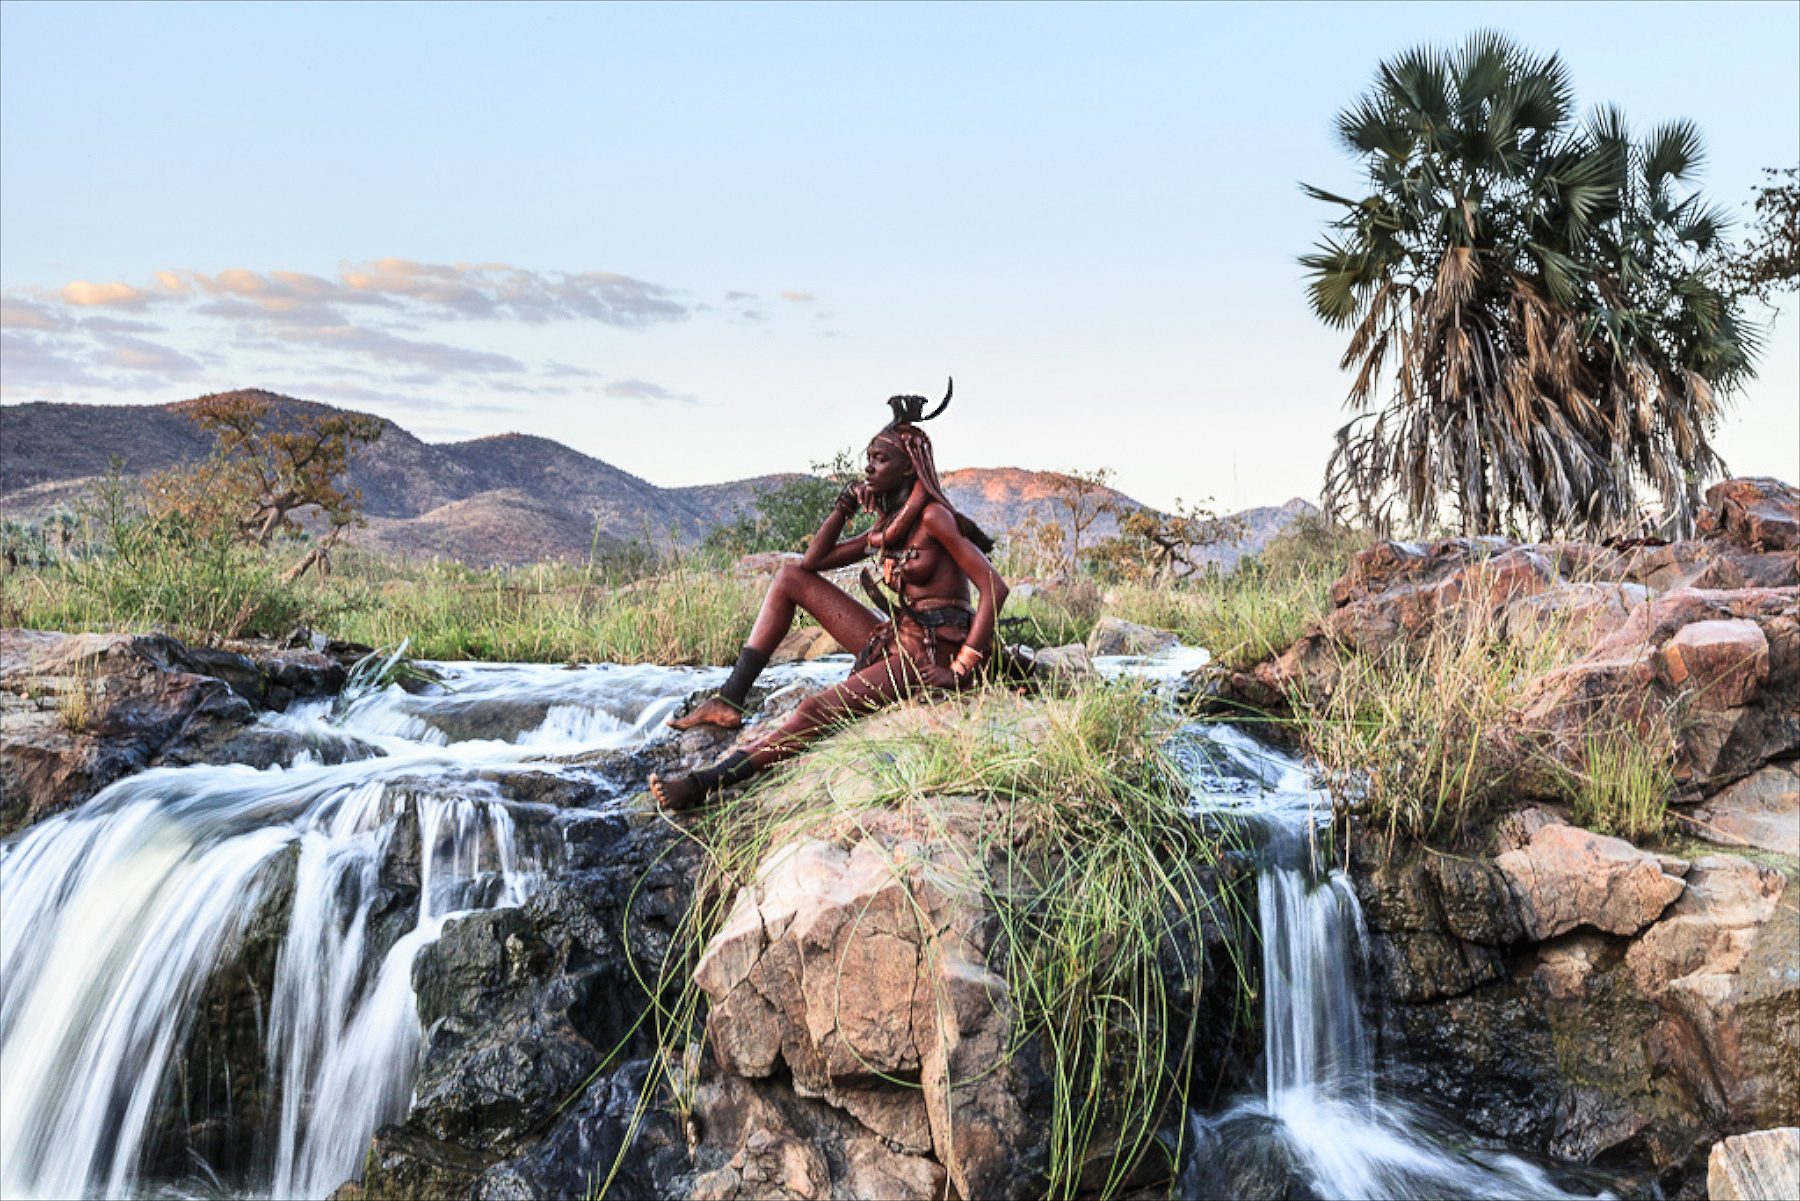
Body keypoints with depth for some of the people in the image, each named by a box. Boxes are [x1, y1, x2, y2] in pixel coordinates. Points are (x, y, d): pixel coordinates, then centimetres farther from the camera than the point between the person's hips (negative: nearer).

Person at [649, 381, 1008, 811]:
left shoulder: (933, 518, -13)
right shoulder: (889, 526, 13)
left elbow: (995, 588, -21)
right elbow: (814, 560, 16)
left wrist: (962, 670, -23)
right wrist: (846, 504, 5)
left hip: (930, 655, -9)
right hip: (891, 641, 9)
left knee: (816, 711, -29)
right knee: (791, 576, 8)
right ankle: (729, 703, 0)